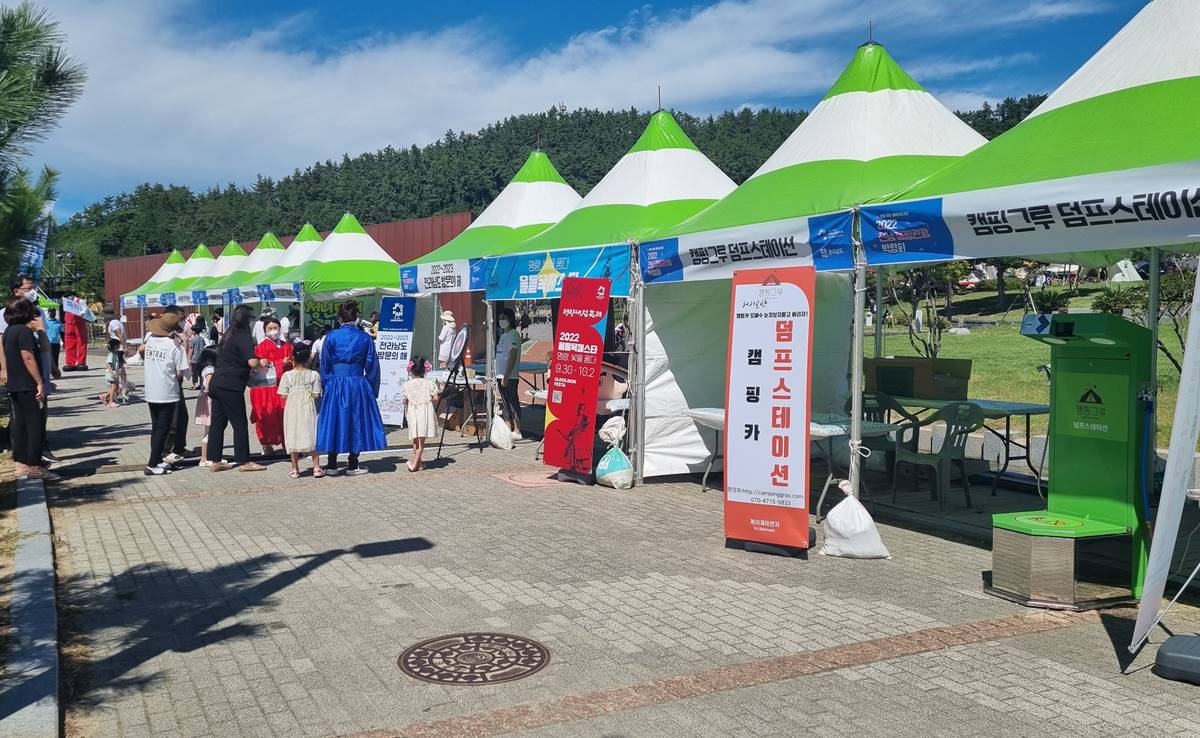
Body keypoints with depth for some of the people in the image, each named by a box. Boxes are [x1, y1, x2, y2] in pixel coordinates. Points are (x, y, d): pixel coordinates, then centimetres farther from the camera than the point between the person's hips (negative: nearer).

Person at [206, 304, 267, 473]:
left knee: (217, 423, 10)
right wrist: (261, 363, 0)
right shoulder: (244, 337, -10)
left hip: (216, 383, 8)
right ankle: (244, 461, 5)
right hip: (231, 387, -8)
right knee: (240, 424, 0)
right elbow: (252, 362, -22)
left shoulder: (227, 335, 14)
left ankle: (215, 461, 14)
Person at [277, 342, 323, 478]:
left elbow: (284, 395, -4)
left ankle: (295, 469, 10)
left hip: (292, 410, 0)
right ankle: (316, 467, 9)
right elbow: (316, 395, -7)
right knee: (312, 436, 9)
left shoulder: (287, 375, -5)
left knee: (293, 437, 7)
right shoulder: (314, 375, -6)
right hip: (309, 410, 0)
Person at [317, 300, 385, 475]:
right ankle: (353, 465, 12)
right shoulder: (365, 338, 0)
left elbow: (325, 365, 1)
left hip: (336, 385, 0)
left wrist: (327, 385, 12)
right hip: (358, 385, 0)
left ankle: (332, 464, 13)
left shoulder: (331, 337, -3)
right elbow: (372, 366, 3)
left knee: (334, 421, 9)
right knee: (356, 422, 9)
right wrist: (373, 390, 11)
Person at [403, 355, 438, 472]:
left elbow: (405, 401, 4)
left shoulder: (407, 384, -1)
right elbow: (435, 398, -6)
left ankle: (417, 461, 25)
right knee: (421, 441, 2)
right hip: (425, 412, -1)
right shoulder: (429, 383, -2)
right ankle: (415, 463, -4)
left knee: (415, 440, 15)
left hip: (412, 412, 1)